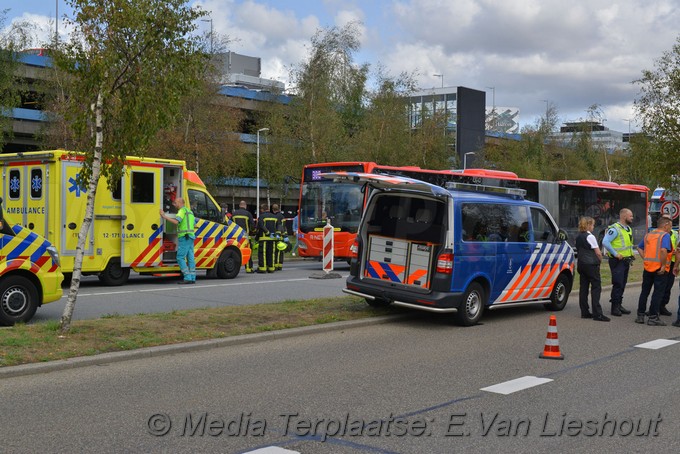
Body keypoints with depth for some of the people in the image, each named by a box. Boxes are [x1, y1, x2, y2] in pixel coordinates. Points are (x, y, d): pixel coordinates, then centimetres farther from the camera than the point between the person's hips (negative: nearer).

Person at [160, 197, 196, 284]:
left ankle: (187, 278, -13)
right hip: (191, 236, 9)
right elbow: (194, 224, 25)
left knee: (180, 257, -8)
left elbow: (176, 221, -22)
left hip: (184, 237, -9)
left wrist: (164, 216, -19)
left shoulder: (182, 210, -8)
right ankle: (192, 278, 7)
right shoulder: (189, 211, 21)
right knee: (190, 258, 8)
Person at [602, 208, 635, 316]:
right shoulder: (614, 229, -15)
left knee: (622, 284, 13)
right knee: (617, 284, -9)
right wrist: (615, 254, -22)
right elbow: (605, 242, -24)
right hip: (617, 261, -9)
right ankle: (614, 307, -4)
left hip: (626, 261, 9)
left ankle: (619, 305, 22)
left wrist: (630, 255, 14)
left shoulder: (629, 229, 15)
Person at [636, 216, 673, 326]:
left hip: (647, 267, 6)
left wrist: (645, 258, 10)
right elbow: (663, 250, -25)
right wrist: (663, 265, -19)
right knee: (658, 293, 0)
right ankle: (653, 317, 0)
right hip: (659, 269, -6)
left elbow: (639, 248, 18)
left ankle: (640, 315, 15)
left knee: (644, 291, 12)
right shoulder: (665, 235, -11)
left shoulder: (648, 235, 13)